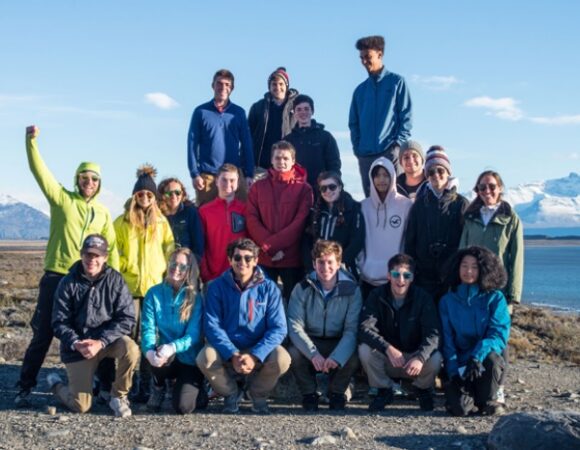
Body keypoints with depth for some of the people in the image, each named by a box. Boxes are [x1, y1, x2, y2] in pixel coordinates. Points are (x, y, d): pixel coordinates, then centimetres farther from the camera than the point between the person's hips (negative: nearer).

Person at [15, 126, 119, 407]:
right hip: (56, 277, -3)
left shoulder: (102, 213, 11)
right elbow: (39, 171, -11)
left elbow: (111, 247, 10)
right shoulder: (62, 199, 1)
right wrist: (31, 141, -24)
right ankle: (24, 388, 8)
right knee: (42, 334, -1)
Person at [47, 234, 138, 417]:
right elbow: (59, 322, -4)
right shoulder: (69, 283, -6)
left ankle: (119, 396, -6)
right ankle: (56, 383, 29)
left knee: (131, 349, -33)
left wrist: (100, 342, -22)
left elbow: (126, 319, -11)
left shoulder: (115, 280, -7)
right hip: (77, 345, -1)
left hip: (108, 339, 1)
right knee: (81, 406, -7)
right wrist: (77, 344, -21)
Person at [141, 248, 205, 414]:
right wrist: (149, 350, -32)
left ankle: (194, 387, 18)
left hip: (189, 359, -1)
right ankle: (158, 387, 0)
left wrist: (173, 347, -35)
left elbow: (194, 335, -14)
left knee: (183, 407, -19)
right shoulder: (154, 293, -3)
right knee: (156, 356, -35)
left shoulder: (195, 298, -7)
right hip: (165, 361, 1)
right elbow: (148, 328, -9)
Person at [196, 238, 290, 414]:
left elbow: (278, 328, -11)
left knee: (282, 359, -30)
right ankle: (231, 394, 2)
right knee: (205, 358, -31)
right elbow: (212, 326, -11)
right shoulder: (217, 287, -4)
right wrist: (232, 355, -26)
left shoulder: (268, 288, -4)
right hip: (227, 351, 0)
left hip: (258, 352, 0)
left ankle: (258, 394, 4)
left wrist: (255, 355, -26)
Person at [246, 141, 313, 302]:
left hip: (292, 257, -2)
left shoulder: (303, 189, 2)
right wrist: (268, 248, -12)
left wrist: (271, 244, -13)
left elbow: (300, 222, -7)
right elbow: (252, 220, 1)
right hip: (263, 257, 2)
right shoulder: (258, 187, 9)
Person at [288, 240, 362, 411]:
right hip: (310, 342, 0)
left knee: (353, 358, -31)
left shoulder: (351, 290, -9)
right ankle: (309, 394, -3)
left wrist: (337, 357, -33)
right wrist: (313, 354, -31)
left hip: (339, 344, 0)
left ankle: (336, 393, 0)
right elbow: (295, 326, -15)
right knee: (293, 353, -31)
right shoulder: (302, 289, -8)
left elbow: (352, 330, -16)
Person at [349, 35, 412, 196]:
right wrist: (357, 147, 4)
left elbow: (406, 116, -1)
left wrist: (398, 143, -11)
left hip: (390, 152, -4)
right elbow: (353, 123, 18)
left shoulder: (396, 82, 5)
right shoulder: (360, 89, 18)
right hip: (365, 155, 4)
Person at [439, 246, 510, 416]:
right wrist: (455, 372, -14)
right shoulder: (448, 301, 5)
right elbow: (447, 341, 0)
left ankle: (487, 400, -7)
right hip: (460, 363, 0)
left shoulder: (495, 298, -1)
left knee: (491, 358, -36)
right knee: (460, 408, -26)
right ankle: (468, 393, 12)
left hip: (486, 360, 0)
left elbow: (499, 335, -12)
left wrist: (477, 356, -30)